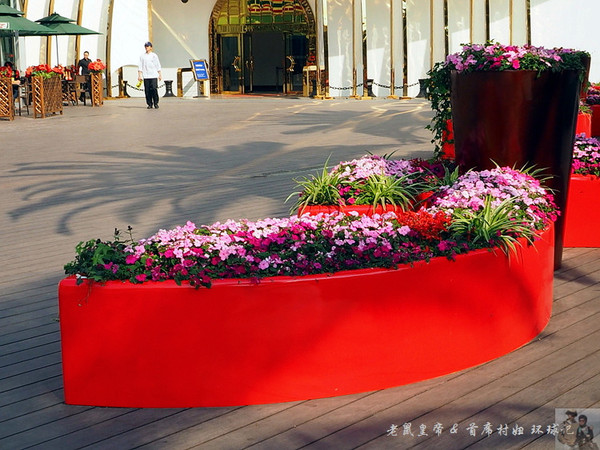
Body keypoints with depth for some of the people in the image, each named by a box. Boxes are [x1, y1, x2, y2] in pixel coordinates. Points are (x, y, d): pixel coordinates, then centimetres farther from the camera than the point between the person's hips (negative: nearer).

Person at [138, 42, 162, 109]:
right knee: (147, 90, -2)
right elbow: (140, 67, 9)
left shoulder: (154, 55, 8)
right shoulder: (142, 56, 10)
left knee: (154, 89, -10)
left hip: (154, 76, -1)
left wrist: (160, 75, 3)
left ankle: (156, 103, 1)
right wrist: (139, 75, 1)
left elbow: (158, 66, 9)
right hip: (146, 76, 1)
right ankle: (149, 104, 5)